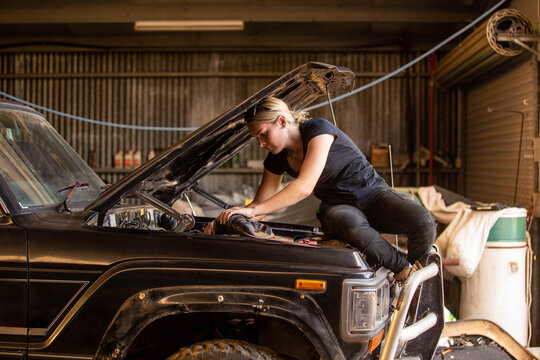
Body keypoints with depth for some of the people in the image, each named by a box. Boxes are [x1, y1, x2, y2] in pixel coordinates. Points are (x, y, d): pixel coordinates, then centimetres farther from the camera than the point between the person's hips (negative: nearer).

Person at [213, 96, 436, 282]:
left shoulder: (318, 129, -19)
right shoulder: (276, 159, 2)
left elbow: (304, 187, -30)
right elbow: (260, 204, 8)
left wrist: (253, 210, -34)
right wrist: (224, 220, -11)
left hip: (372, 193, -3)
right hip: (337, 207, 3)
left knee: (423, 222, -33)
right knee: (352, 226, -39)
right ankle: (406, 271, -20)